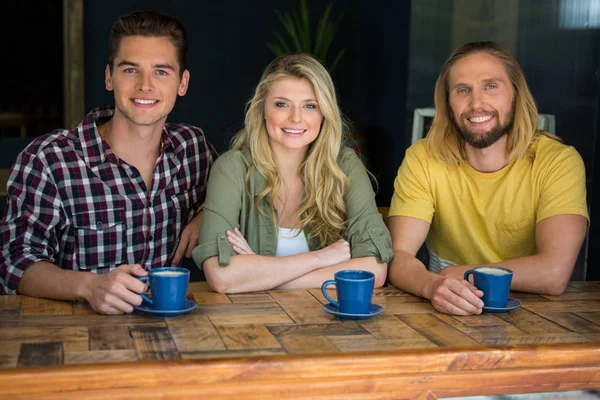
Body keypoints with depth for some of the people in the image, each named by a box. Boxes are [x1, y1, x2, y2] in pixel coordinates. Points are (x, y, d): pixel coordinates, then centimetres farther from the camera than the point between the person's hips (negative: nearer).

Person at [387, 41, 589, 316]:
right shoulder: (423, 159, -6)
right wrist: (432, 285, -35)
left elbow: (554, 274, -20)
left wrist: (459, 273, -13)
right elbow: (399, 257, -14)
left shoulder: (559, 162, -11)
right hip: (448, 315, 2)